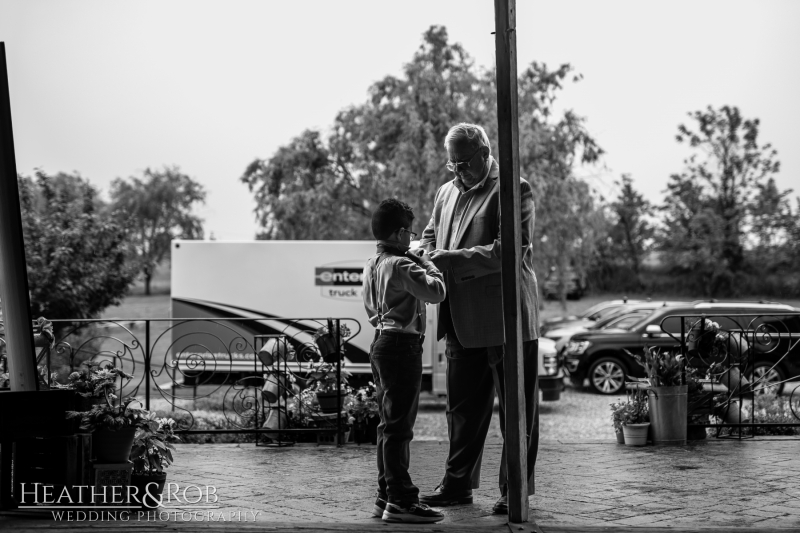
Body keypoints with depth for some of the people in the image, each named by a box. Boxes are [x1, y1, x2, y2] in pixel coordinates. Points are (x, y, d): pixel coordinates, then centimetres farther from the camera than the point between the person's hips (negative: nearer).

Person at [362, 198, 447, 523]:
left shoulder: (372, 265, 14)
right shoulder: (402, 266, -16)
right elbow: (436, 292, -21)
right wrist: (427, 264, -5)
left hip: (381, 343, 10)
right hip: (403, 346, -10)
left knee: (388, 425, 14)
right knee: (399, 426, -9)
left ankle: (385, 496, 18)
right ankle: (400, 500, -7)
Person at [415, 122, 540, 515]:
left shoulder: (513, 190, -8)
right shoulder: (447, 192, 15)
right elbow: (431, 234, 26)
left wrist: (453, 259, -22)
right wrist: (428, 256, 2)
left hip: (506, 317, -7)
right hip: (462, 321, 7)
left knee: (516, 410, 2)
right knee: (462, 406, 13)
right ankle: (458, 483, 23)